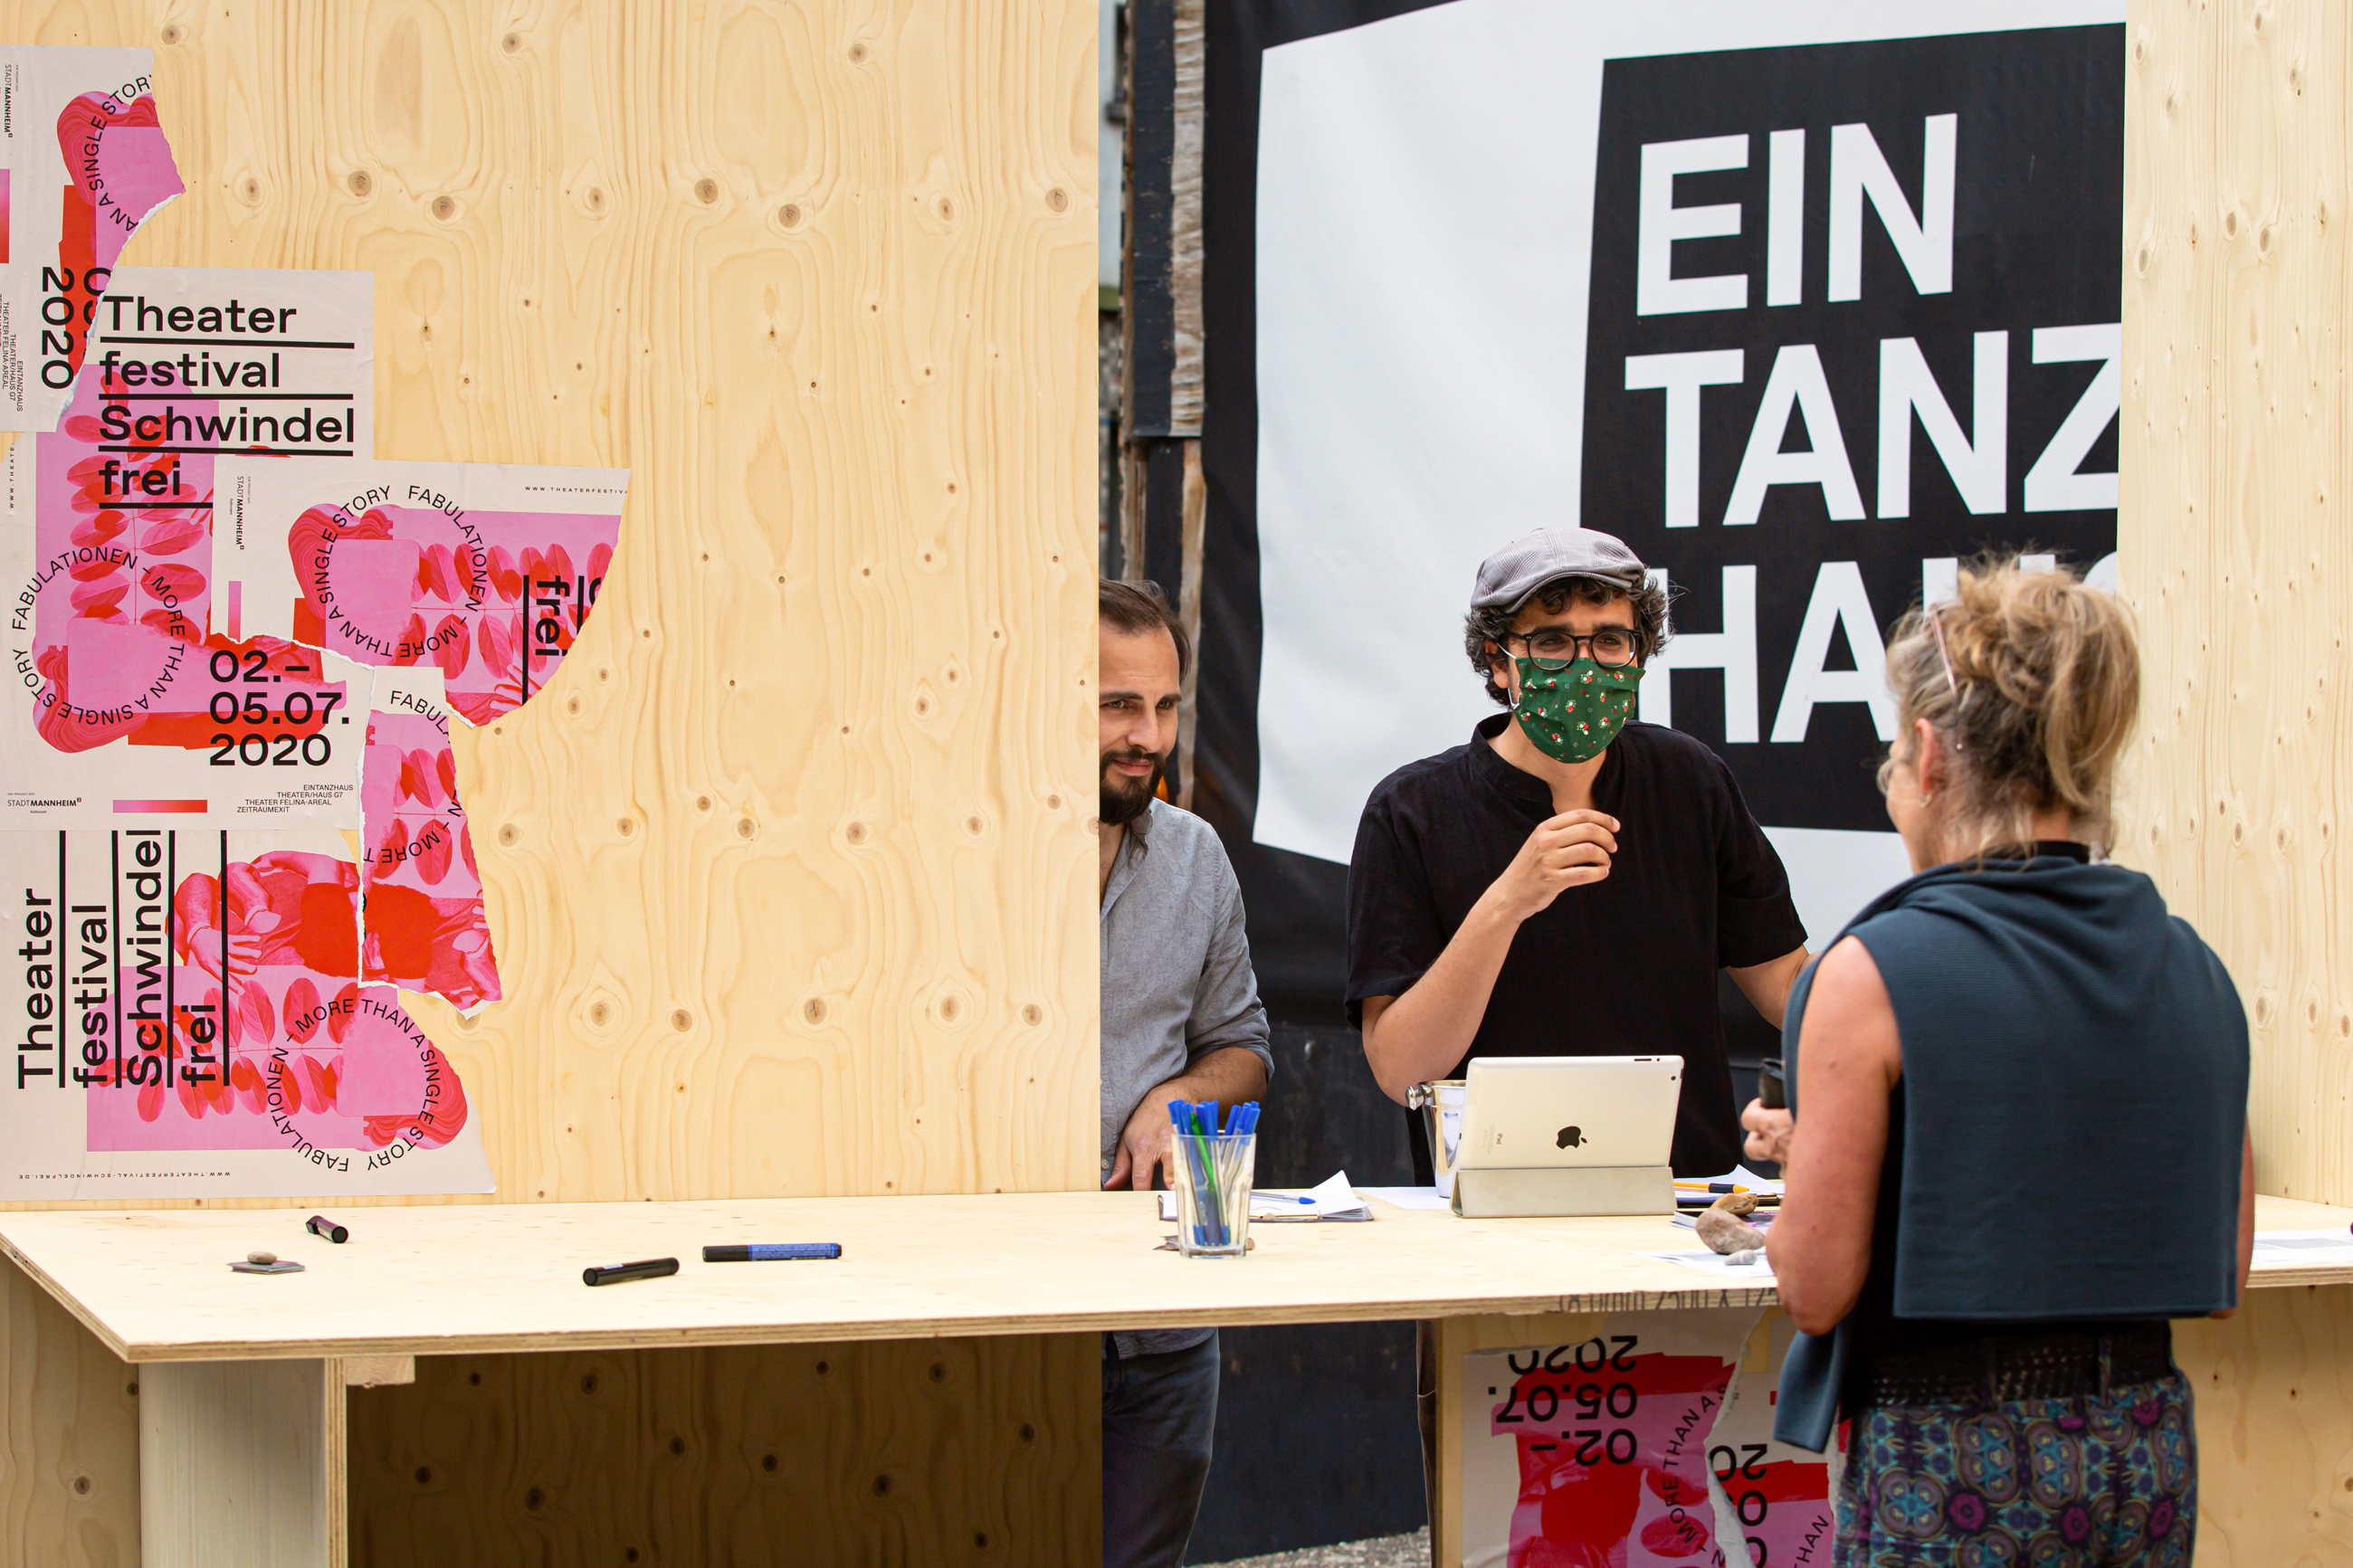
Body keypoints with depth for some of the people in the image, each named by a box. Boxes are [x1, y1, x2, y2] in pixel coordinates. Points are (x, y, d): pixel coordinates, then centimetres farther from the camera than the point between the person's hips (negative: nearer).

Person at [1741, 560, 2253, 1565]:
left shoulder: (1872, 978, -13)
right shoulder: (2192, 971, 3)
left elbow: (1816, 1288, -10)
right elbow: (2224, 1271, 10)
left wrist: (1798, 1152, 9)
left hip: (1953, 1474, -5)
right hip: (2148, 1453, 6)